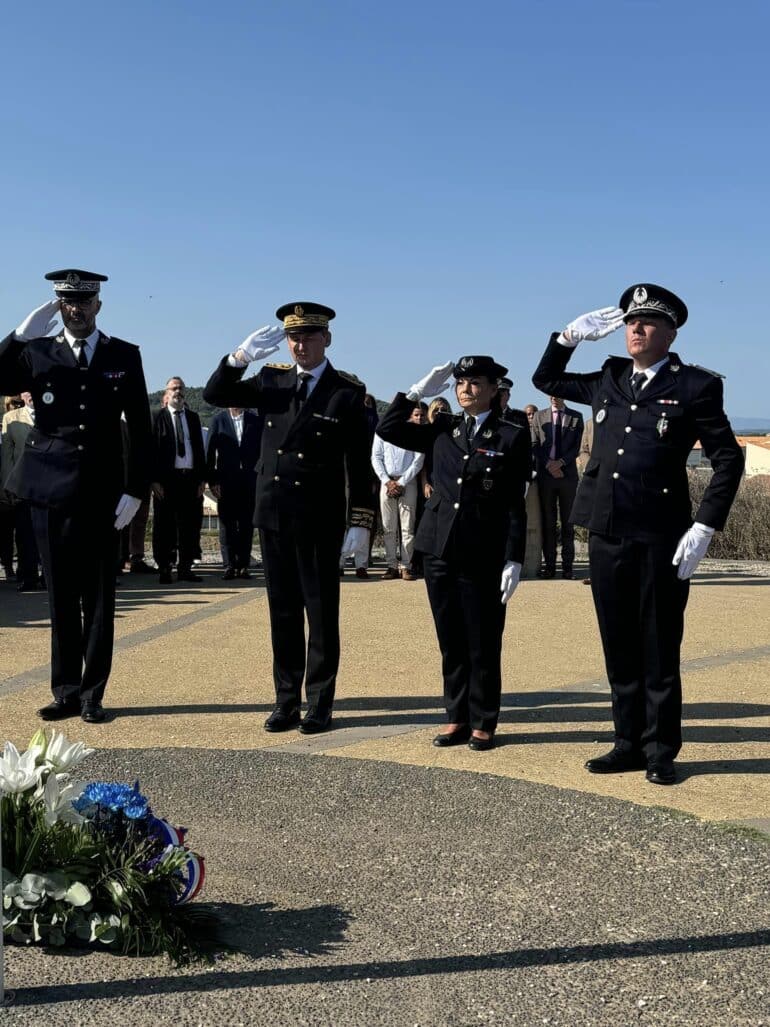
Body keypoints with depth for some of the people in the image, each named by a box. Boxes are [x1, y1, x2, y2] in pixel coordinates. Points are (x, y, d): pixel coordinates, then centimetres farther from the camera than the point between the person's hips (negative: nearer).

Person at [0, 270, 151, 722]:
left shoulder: (125, 356, 6)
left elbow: (141, 430, 4)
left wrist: (135, 490, -3)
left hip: (102, 494, -1)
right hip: (51, 492, 1)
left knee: (99, 598, 4)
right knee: (61, 598, 7)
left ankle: (92, 694, 12)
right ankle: (66, 691, 16)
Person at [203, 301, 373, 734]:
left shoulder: (348, 391, -4)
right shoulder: (272, 380, 7)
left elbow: (359, 462, -5)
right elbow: (214, 395, 4)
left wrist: (361, 522, -8)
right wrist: (242, 356, -12)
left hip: (319, 520, -4)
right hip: (273, 515, 4)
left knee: (322, 613, 4)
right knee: (283, 612, 10)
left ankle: (320, 703, 14)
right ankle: (287, 702, 19)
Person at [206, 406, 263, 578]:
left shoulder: (255, 420, 5)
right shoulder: (218, 420, 2)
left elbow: (261, 448, 5)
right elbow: (210, 451, 1)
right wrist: (212, 480, -5)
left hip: (249, 479, 1)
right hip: (226, 479, -1)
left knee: (247, 524, 3)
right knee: (227, 523, 1)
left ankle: (243, 565, 9)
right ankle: (229, 566, 4)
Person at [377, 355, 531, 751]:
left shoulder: (512, 437, -2)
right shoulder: (442, 429, 9)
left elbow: (516, 505, -4)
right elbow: (387, 429, 7)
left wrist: (514, 559, -9)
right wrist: (418, 391, 1)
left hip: (483, 556, -4)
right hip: (439, 551, 4)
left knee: (483, 645, 5)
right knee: (451, 643, 11)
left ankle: (483, 723, 17)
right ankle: (457, 718, 22)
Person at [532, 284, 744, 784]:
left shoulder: (695, 386, -2)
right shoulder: (609, 381, 12)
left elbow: (728, 460, -4)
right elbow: (546, 378, 25)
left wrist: (704, 527, -12)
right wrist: (571, 334, 9)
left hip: (661, 537, -5)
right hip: (607, 534, 5)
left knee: (659, 650, 5)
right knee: (620, 649, 12)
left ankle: (660, 751, 17)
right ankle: (629, 743, 23)